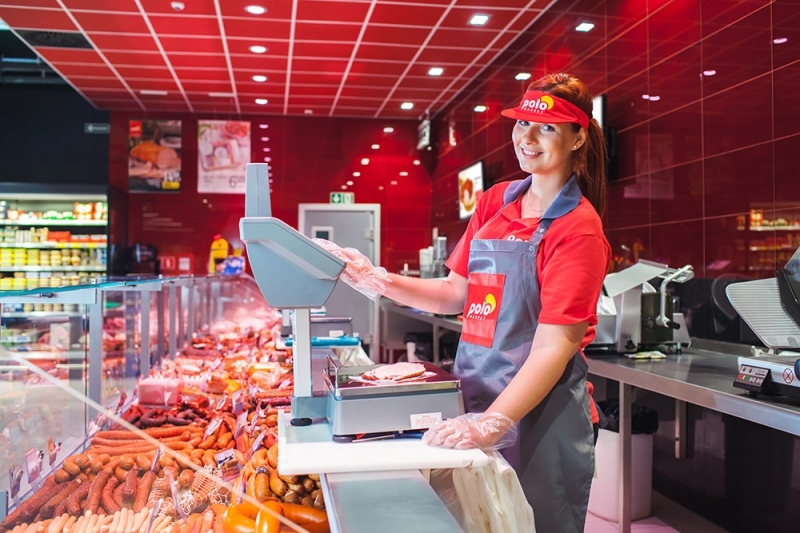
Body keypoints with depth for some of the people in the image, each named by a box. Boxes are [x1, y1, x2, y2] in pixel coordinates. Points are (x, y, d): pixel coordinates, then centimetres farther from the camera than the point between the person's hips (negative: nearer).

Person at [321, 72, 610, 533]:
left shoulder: (577, 227, -12)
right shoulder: (495, 202, 6)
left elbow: (554, 347, -19)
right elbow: (456, 293, 9)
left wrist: (492, 424, -28)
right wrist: (380, 280, -3)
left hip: (539, 408, -5)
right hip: (477, 395, 6)